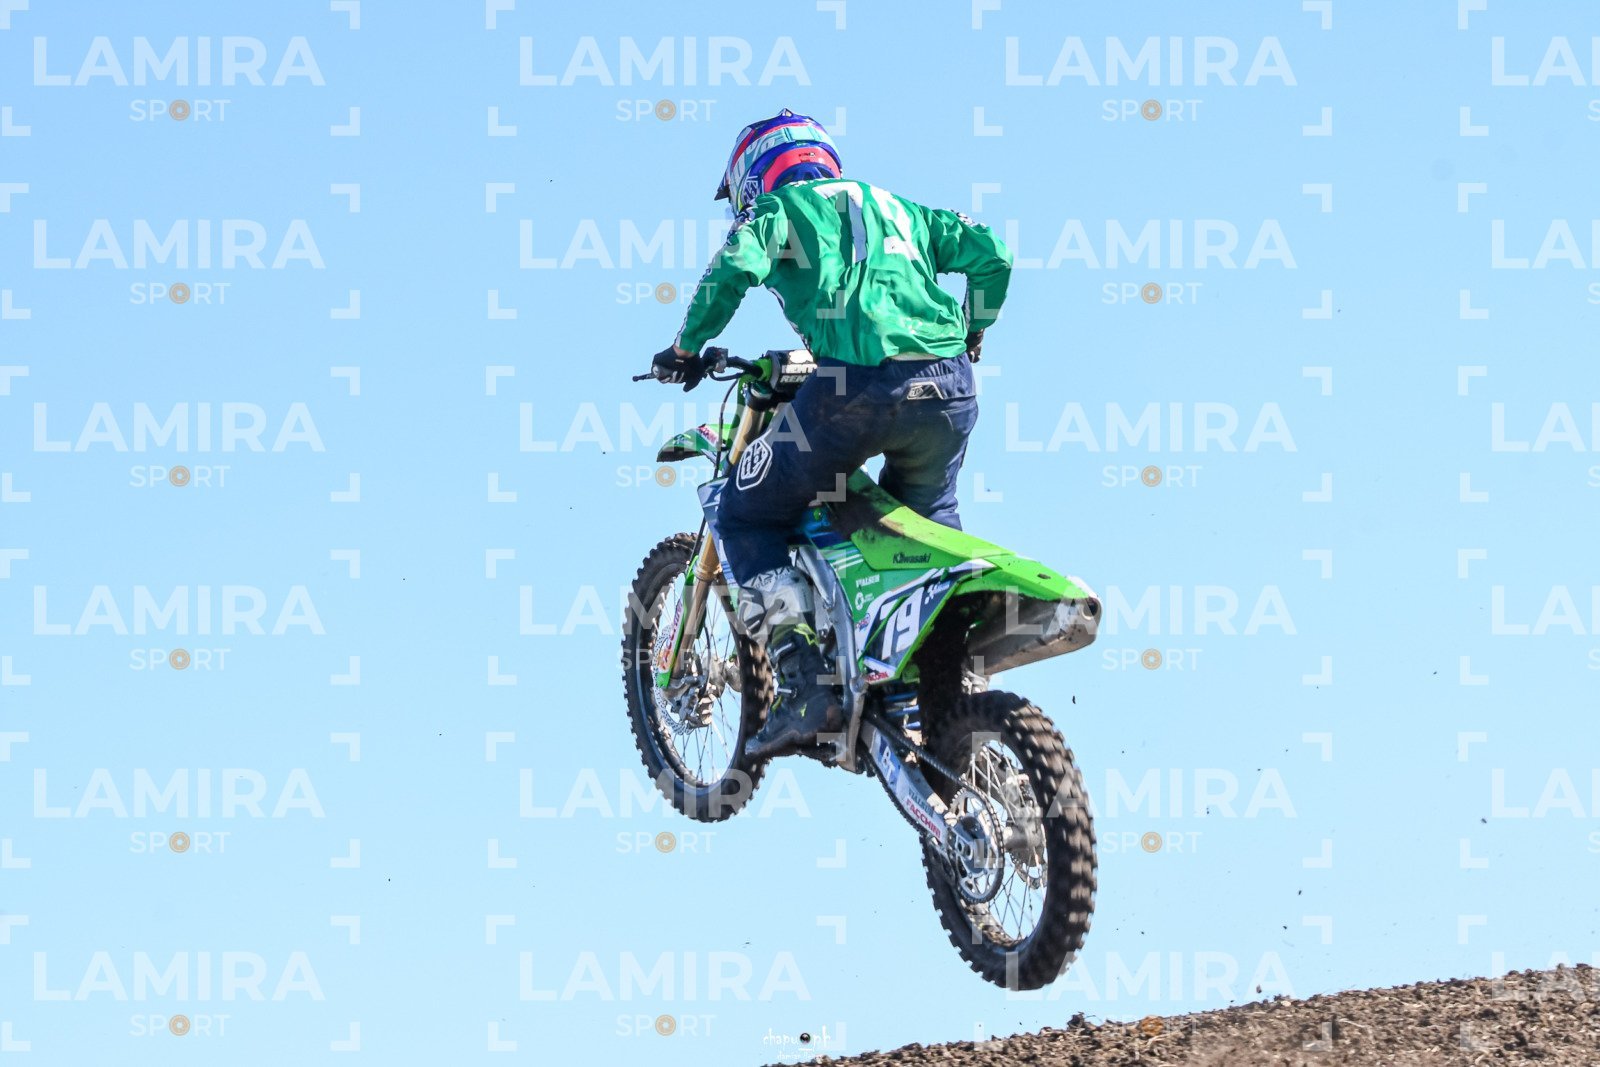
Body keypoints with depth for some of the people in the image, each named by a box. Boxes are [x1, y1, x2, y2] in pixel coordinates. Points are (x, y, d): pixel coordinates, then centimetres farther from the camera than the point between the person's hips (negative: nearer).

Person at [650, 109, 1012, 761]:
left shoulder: (775, 210, 15)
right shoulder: (895, 206, 29)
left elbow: (734, 268, -5)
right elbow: (990, 254, 21)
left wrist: (687, 349, 8)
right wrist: (970, 331, 37)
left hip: (854, 387, -5)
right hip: (949, 388, 5)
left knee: (745, 517, 11)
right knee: (929, 516, 33)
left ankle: (804, 687, -4)